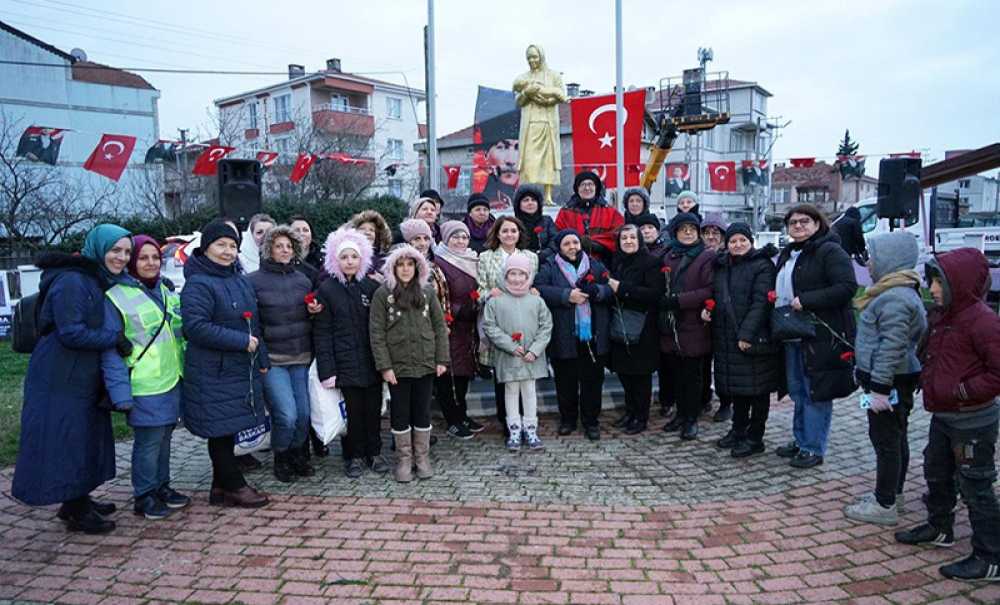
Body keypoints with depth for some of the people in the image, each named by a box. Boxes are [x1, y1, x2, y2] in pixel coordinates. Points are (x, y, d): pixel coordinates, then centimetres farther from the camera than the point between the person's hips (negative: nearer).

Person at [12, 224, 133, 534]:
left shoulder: (100, 280, 11)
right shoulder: (71, 282, -19)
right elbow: (70, 333, -23)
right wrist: (115, 337, -18)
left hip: (83, 376, 10)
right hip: (62, 378, -10)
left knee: (85, 437, 19)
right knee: (66, 440, 1)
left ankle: (78, 500, 34)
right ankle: (76, 512, 13)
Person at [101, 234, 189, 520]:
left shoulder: (167, 291, 11)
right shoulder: (116, 297, -10)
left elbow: (181, 333, 19)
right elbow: (110, 349, -12)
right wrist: (120, 391, -17)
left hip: (172, 380, 7)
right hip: (144, 386, -7)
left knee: (164, 436, 16)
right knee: (149, 441, 1)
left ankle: (162, 487, 31)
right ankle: (144, 497, 17)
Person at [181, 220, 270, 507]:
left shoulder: (240, 280, 13)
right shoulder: (198, 284, -13)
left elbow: (254, 324, 20)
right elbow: (195, 326, -22)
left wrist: (261, 359, 16)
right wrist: (242, 341, -20)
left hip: (241, 370, 8)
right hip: (213, 373, -8)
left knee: (229, 429, 14)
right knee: (220, 429, 2)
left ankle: (221, 488, 25)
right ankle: (234, 485, 14)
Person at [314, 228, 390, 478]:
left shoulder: (371, 286, 4)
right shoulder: (327, 289, -3)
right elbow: (322, 333, -4)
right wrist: (327, 368, -11)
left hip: (372, 361, 2)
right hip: (346, 362, -2)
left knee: (374, 408, 8)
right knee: (354, 409, 4)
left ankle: (374, 453, 25)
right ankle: (355, 456, 21)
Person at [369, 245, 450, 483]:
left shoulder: (427, 291, 4)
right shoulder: (383, 293, -4)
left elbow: (439, 326, 5)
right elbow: (377, 333, -6)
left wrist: (442, 359, 0)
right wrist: (384, 366, -11)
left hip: (425, 364, 2)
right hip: (397, 365, -2)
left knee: (422, 412, 10)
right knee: (400, 414, 8)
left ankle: (422, 456, 24)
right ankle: (404, 459, 22)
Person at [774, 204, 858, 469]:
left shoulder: (830, 252, -10)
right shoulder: (787, 255, 17)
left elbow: (847, 287, -20)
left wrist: (806, 301, -22)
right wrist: (777, 300, 9)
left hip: (822, 335, -9)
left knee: (816, 392, -1)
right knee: (797, 390, 16)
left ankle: (813, 448, 8)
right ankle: (801, 440, 29)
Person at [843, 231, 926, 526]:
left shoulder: (895, 299, -22)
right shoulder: (899, 292, 14)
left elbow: (892, 347, -26)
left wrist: (880, 388, -25)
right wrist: (878, 382, 24)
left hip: (890, 382, -11)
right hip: (896, 381, 11)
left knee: (886, 439, -3)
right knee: (895, 438, 19)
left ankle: (884, 506, 6)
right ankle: (892, 493, 32)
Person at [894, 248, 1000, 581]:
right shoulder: (940, 315, 6)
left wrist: (962, 391, -23)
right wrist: (927, 381, 9)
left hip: (972, 422, -9)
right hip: (943, 417, 9)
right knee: (936, 473, 23)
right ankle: (939, 529, 42)